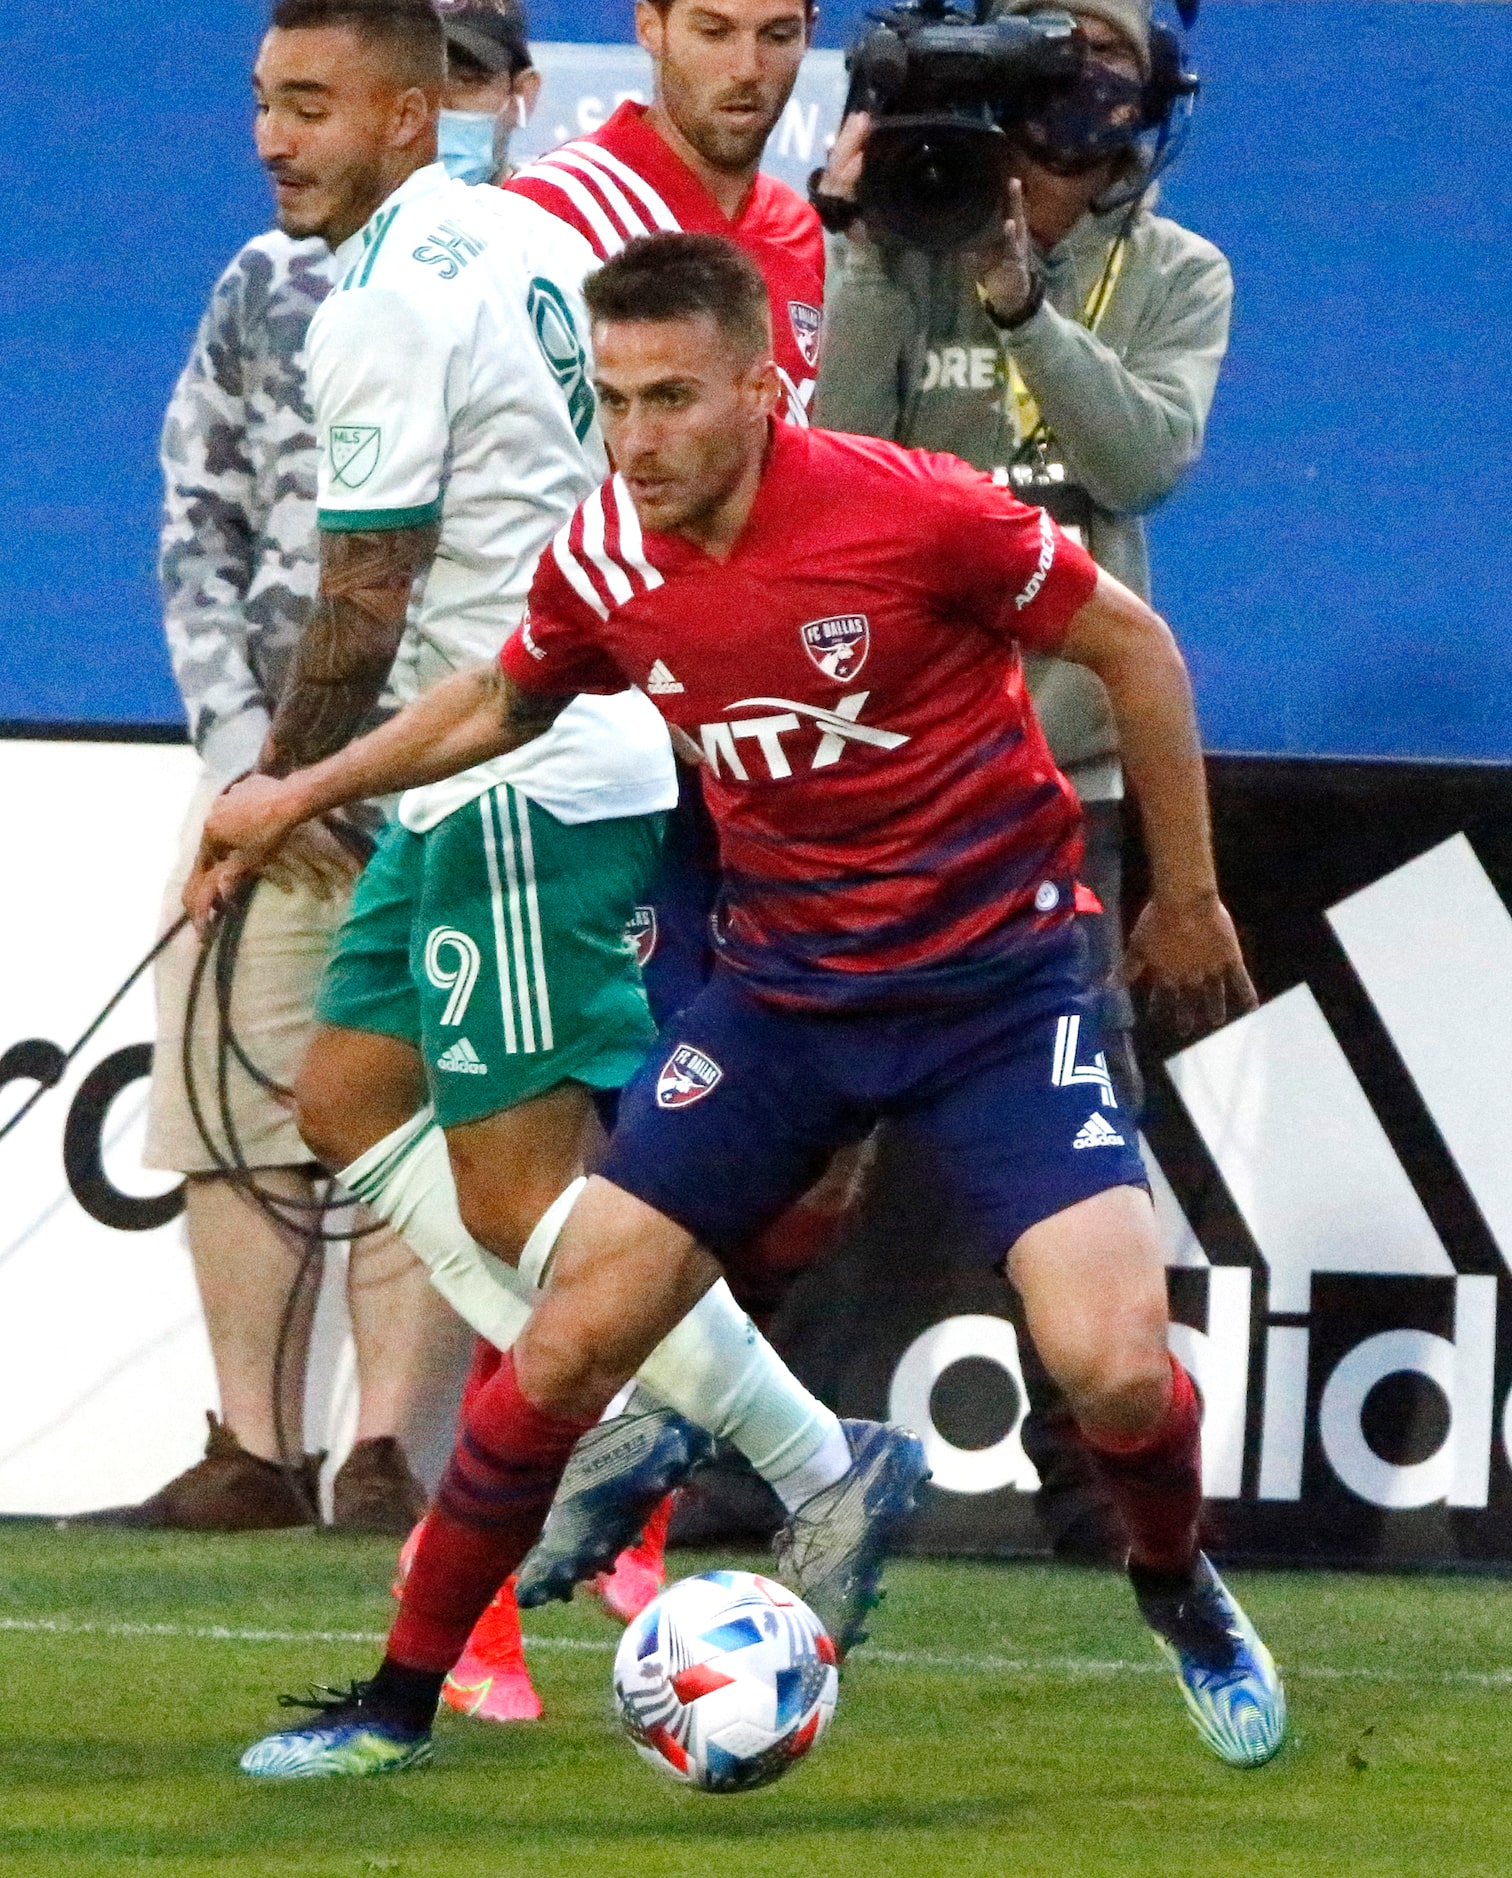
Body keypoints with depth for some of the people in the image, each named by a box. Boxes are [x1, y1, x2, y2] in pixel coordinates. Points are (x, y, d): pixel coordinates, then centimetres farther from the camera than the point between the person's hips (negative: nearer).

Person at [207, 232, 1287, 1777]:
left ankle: (1178, 1589, 16)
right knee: (568, 1342, -5)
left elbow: (1134, 647, -6)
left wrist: (1186, 900, 1)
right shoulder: (603, 562, -6)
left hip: (995, 980, -4)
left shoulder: (911, 512, -20)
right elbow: (503, 703, 19)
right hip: (780, 992, 4)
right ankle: (402, 1697, 11)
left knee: (1111, 1369, -18)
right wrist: (310, 789, 19)